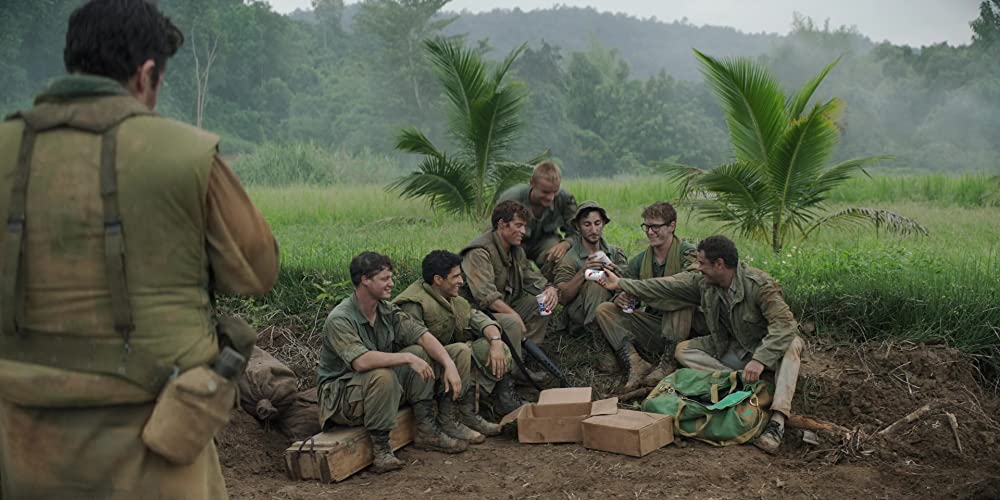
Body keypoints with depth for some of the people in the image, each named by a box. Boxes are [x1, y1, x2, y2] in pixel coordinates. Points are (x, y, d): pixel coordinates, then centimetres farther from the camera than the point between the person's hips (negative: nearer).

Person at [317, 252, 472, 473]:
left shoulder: (387, 310, 1)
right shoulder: (339, 319, -21)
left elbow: (422, 335, -7)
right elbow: (361, 361, -36)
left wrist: (450, 364, -22)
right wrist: (408, 358, -34)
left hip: (386, 390, 7)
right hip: (341, 396, -7)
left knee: (421, 353, -9)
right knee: (381, 375, -37)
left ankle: (427, 430, -5)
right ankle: (380, 448, -21)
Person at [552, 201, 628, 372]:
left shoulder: (615, 253, 9)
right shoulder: (569, 257, -3)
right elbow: (562, 297, -14)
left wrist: (615, 272, -24)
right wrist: (583, 272, -24)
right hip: (579, 313, -3)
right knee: (595, 283, -32)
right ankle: (604, 350, -31)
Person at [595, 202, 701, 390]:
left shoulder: (687, 253, -6)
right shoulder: (639, 261, 10)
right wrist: (620, 300, -19)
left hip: (681, 329, -5)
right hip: (652, 323, 5)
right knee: (604, 309, -8)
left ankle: (668, 363, -30)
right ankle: (635, 364, -28)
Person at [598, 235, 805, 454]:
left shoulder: (760, 285, -26)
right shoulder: (703, 282, -7)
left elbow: (784, 323, -35)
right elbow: (666, 287, 0)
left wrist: (759, 359, -46)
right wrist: (621, 284, 2)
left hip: (766, 350, -6)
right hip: (731, 349, 6)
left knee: (792, 345, -38)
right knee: (683, 350, -9)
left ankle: (777, 419, -48)